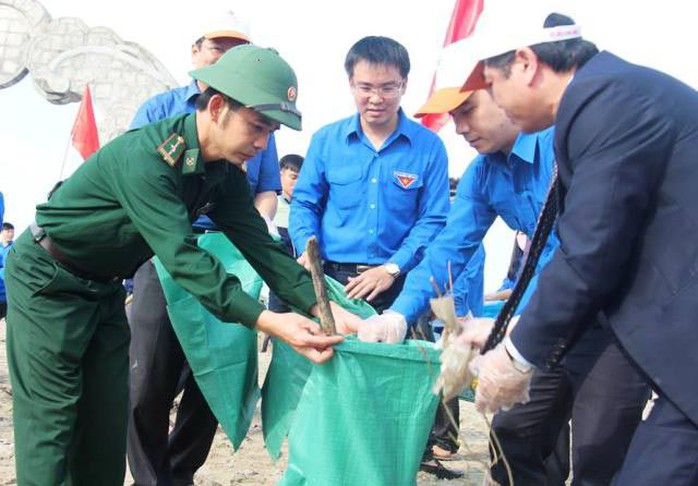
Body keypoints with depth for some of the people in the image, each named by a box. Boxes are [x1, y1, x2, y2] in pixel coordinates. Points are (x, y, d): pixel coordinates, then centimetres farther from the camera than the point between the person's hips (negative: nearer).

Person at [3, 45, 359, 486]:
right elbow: (182, 255, -39)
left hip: (105, 286, 8)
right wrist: (267, 321, -45)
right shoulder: (146, 157, -32)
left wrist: (322, 306, -21)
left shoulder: (226, 172, -6)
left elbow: (258, 243, -8)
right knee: (51, 418, -6)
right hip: (48, 280, -8)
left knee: (108, 417, 8)